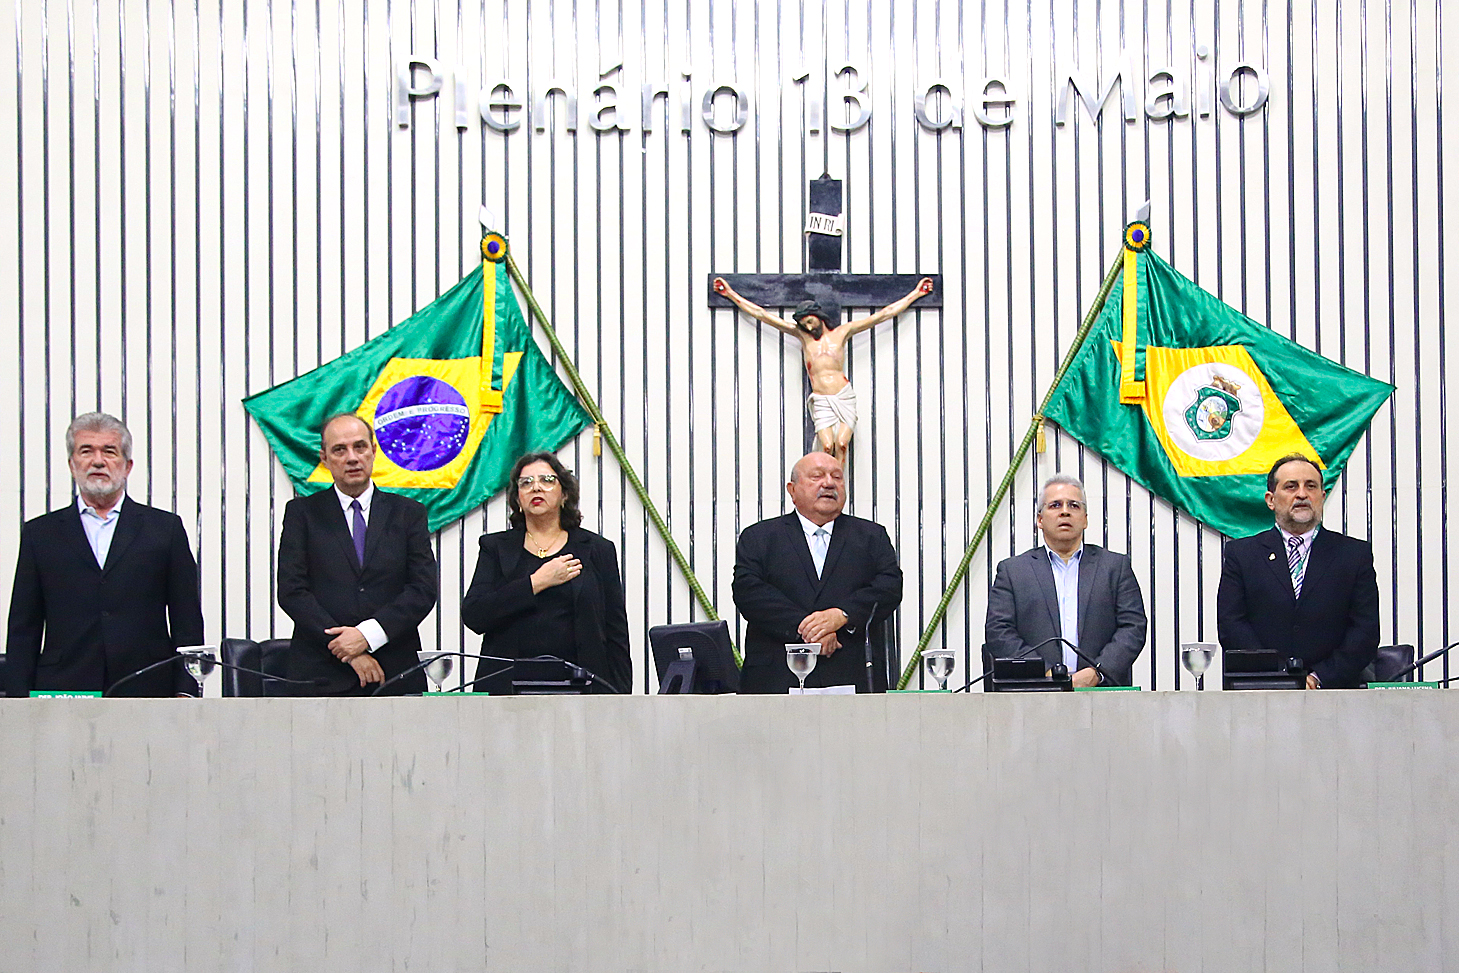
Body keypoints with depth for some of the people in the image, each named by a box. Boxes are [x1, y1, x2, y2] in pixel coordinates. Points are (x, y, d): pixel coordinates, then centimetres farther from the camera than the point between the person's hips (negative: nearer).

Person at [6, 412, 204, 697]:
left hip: (147, 694, 0)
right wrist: (20, 704, 3)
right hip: (63, 692, 0)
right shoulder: (40, 533, 13)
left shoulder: (166, 528, 11)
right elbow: (23, 630, 11)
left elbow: (188, 623, 9)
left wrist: (186, 692, -1)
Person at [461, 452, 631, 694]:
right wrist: (537, 582, -8)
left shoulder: (597, 550, 11)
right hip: (507, 685, 1)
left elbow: (617, 635, 9)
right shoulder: (495, 547, 13)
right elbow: (472, 616, -2)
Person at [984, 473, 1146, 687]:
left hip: (1102, 693, 1)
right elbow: (998, 632, 5)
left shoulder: (1116, 566, 18)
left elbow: (1133, 627, 8)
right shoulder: (1012, 570, 15)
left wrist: (1096, 673, -9)